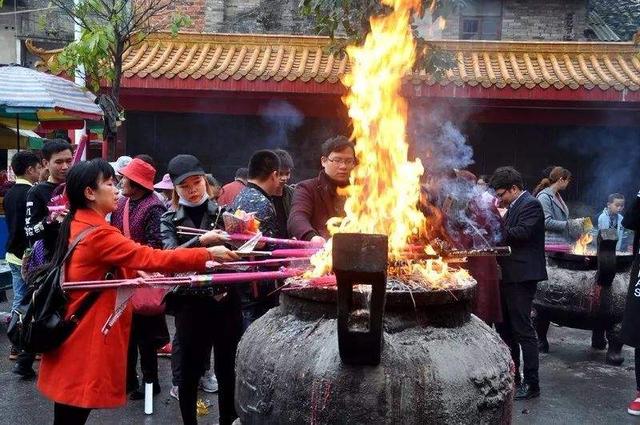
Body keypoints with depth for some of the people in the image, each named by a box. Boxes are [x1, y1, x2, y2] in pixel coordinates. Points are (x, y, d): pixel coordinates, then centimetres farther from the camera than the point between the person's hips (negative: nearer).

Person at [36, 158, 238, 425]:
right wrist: (208, 255, -23)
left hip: (75, 335, 10)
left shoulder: (76, 225, 8)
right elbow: (153, 258, -26)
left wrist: (136, 274, 10)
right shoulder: (97, 234, -21)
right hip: (85, 340, -10)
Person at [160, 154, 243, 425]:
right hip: (190, 303, 0)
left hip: (225, 300, 1)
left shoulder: (223, 212, 5)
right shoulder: (169, 220, 4)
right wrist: (201, 242, -28)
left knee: (227, 368, 9)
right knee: (188, 373, 9)